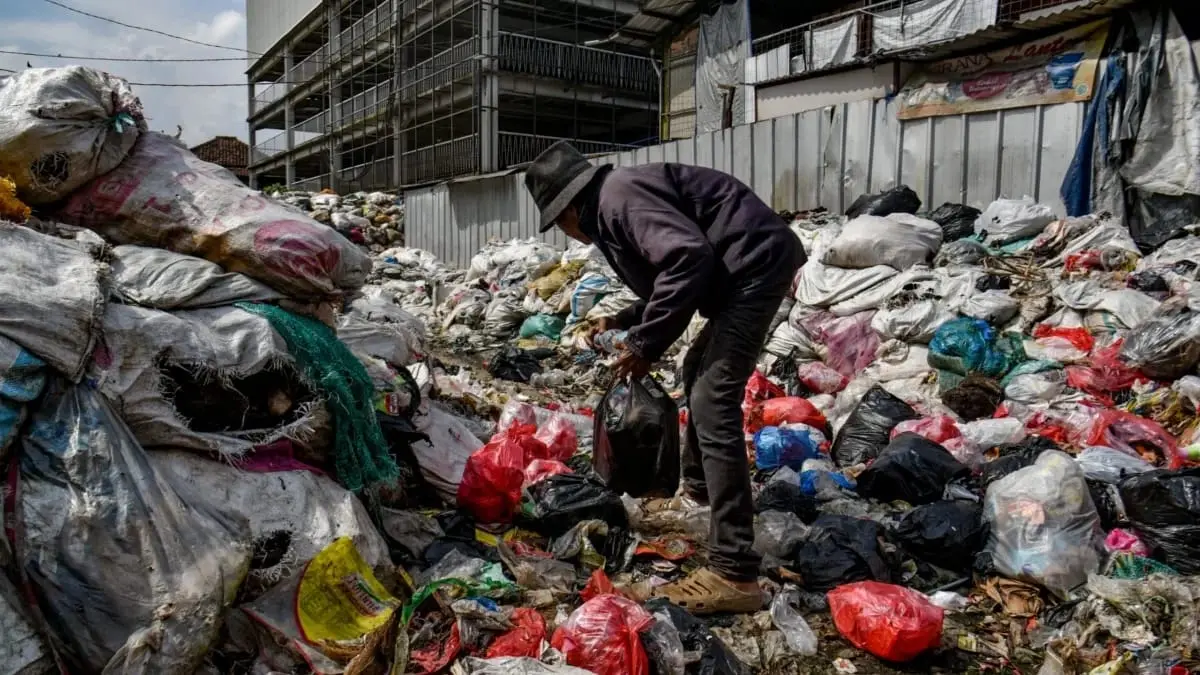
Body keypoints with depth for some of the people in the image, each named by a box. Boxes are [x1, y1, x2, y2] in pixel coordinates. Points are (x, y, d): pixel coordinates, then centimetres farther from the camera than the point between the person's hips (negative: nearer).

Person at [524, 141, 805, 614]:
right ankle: (697, 483, 47)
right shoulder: (611, 211, 19)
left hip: (755, 263, -11)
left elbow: (689, 255, -26)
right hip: (747, 270, 11)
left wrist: (645, 345, -18)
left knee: (713, 405, -16)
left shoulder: (617, 196, -13)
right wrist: (623, 322, 20)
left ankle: (734, 574, -16)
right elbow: (670, 275, 27)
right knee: (699, 371, 26)